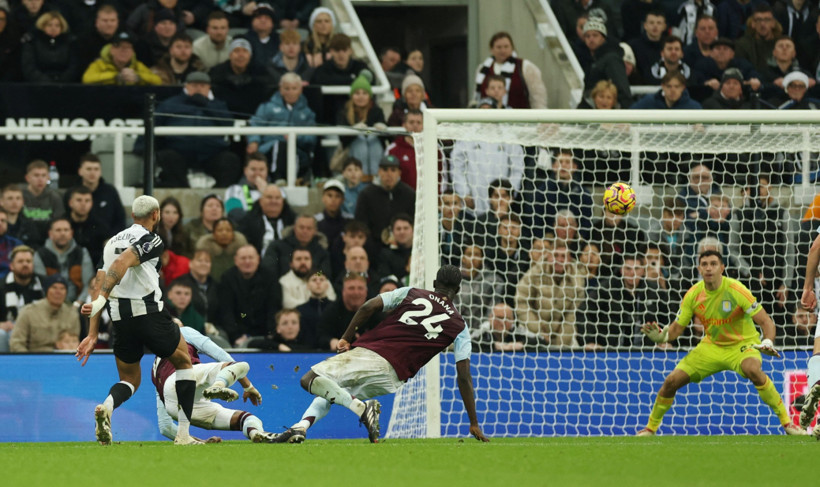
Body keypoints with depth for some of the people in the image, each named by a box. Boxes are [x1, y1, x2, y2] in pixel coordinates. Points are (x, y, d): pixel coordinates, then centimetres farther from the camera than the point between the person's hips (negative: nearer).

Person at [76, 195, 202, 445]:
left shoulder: (113, 241, 16)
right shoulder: (151, 240, -5)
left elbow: (100, 285, 13)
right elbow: (122, 263, -24)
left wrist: (93, 335, 13)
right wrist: (100, 300, -32)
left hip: (119, 319, 6)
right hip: (149, 311, -6)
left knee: (130, 379, 19)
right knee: (184, 362, 18)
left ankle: (107, 406, -18)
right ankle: (183, 434, 10)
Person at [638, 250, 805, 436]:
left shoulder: (736, 290, -21)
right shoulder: (693, 295, -9)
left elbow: (765, 321, -19)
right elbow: (676, 329, 0)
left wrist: (768, 342, -40)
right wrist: (661, 336, -23)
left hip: (742, 344, -4)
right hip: (711, 347, 4)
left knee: (752, 370, -38)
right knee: (672, 381, -7)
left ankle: (786, 422, -29)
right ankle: (650, 428, 18)